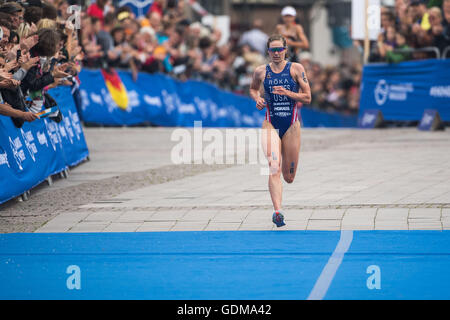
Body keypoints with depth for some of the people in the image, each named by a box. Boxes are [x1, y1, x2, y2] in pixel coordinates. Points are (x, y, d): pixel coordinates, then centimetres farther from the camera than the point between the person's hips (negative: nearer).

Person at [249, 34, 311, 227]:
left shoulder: (296, 69, -1)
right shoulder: (261, 71, 4)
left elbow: (307, 98, -3)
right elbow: (253, 89, 25)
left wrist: (287, 93, -18)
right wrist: (257, 99, 3)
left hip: (291, 125, 0)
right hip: (271, 124, 0)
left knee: (289, 178, 8)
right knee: (274, 169, -20)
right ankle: (277, 211, -27)